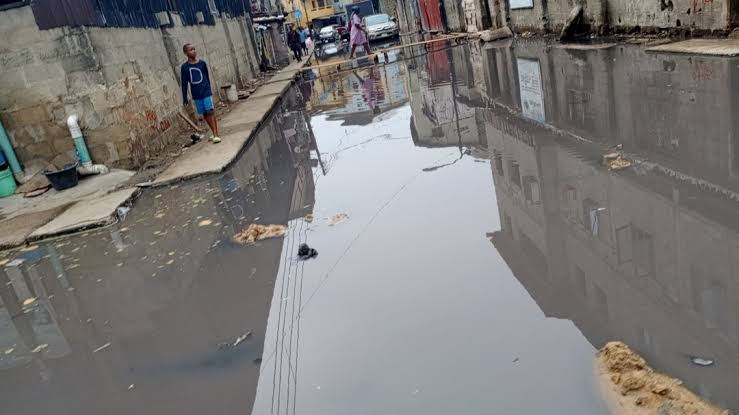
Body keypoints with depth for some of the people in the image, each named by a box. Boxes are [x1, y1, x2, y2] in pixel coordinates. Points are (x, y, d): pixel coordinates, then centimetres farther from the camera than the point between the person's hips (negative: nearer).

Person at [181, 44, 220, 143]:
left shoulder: (202, 63, -1)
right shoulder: (184, 67, -1)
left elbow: (207, 78, 8)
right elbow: (184, 83, 1)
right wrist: (185, 98, 2)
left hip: (206, 92, -2)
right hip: (196, 95, 2)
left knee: (210, 112, -9)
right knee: (205, 114, 10)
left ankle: (216, 135, -9)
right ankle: (214, 133, 23)